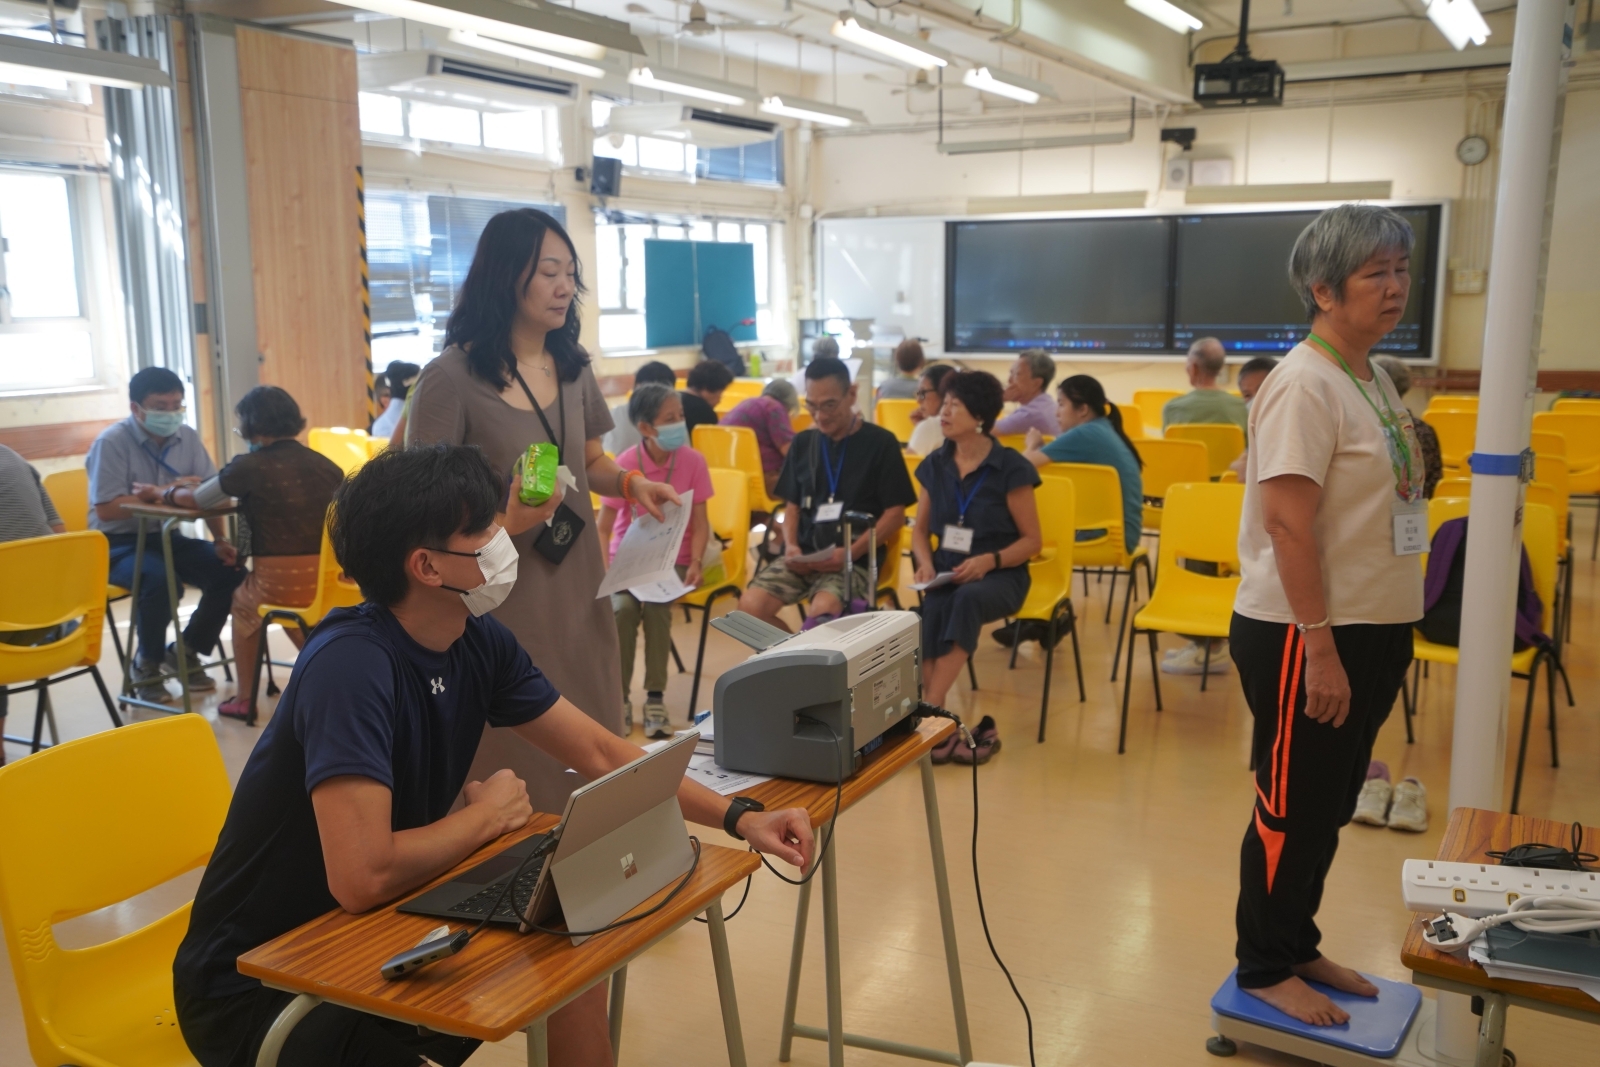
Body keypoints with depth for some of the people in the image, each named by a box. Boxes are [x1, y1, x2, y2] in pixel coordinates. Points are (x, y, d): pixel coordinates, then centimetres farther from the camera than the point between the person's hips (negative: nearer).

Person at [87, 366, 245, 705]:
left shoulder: (187, 438, 2)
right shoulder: (111, 442, -14)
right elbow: (105, 509, -21)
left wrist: (220, 541, -13)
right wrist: (162, 494, -28)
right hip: (119, 544, -6)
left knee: (230, 572, -16)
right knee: (162, 580, -34)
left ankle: (185, 652, 6)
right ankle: (147, 663, -5)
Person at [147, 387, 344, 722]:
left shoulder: (250, 467, -6)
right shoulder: (325, 465, 4)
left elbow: (194, 500, 7)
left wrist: (159, 492, 28)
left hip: (280, 585, -4)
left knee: (243, 603, 31)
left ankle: (245, 699, 33)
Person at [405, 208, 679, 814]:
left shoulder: (572, 367, 9)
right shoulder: (451, 378, -12)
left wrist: (631, 483, 0)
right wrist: (500, 522, -27)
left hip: (578, 588, 6)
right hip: (499, 597, -6)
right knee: (513, 763, 1)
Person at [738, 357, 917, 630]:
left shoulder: (880, 443, -1)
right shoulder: (803, 443, 13)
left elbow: (895, 515, -2)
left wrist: (851, 553, -15)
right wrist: (791, 545, -1)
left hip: (855, 558, -5)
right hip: (804, 556, 5)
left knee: (821, 612, -35)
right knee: (751, 606, -19)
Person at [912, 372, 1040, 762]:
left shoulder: (1010, 469, -7)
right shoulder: (935, 466, 7)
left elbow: (1031, 540, -3)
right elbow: (920, 529, 16)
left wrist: (990, 560, -21)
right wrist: (926, 563, -6)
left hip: (1000, 577, -3)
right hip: (947, 574, 4)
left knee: (968, 598, -39)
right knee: (930, 612, -32)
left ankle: (929, 711, -40)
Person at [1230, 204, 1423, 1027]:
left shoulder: (1372, 379, 11)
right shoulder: (1305, 385, -17)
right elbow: (1289, 524, -22)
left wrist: (1381, 639, 14)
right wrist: (1320, 647, -22)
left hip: (1371, 628, 9)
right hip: (1305, 634, -9)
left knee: (1329, 806, 18)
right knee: (1291, 807, 5)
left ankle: (1298, 946, 34)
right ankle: (1265, 967, 21)